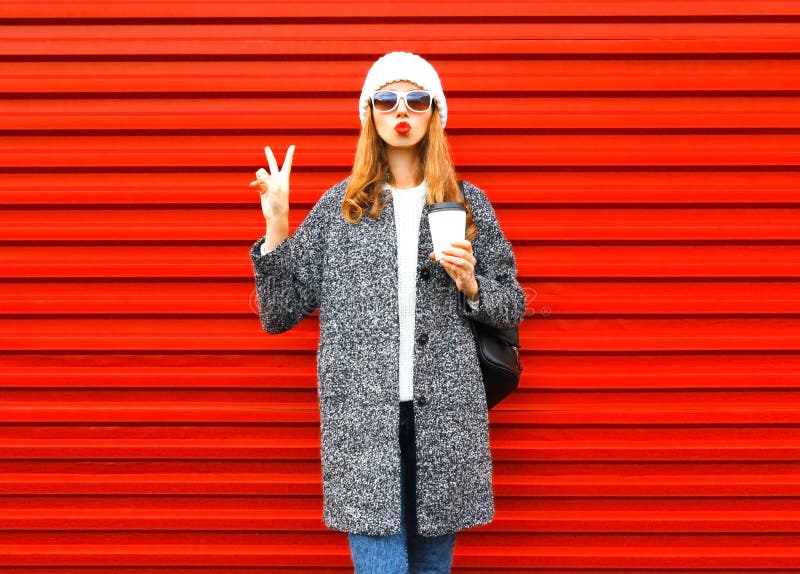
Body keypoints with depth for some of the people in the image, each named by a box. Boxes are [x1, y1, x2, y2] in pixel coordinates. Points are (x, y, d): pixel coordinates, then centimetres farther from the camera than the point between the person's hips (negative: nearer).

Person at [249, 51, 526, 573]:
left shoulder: (469, 203, 9)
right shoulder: (338, 207, 6)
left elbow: (512, 309, 13)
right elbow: (279, 315, 5)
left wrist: (470, 284, -7)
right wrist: (276, 228, -5)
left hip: (445, 414, 2)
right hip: (362, 415, -1)